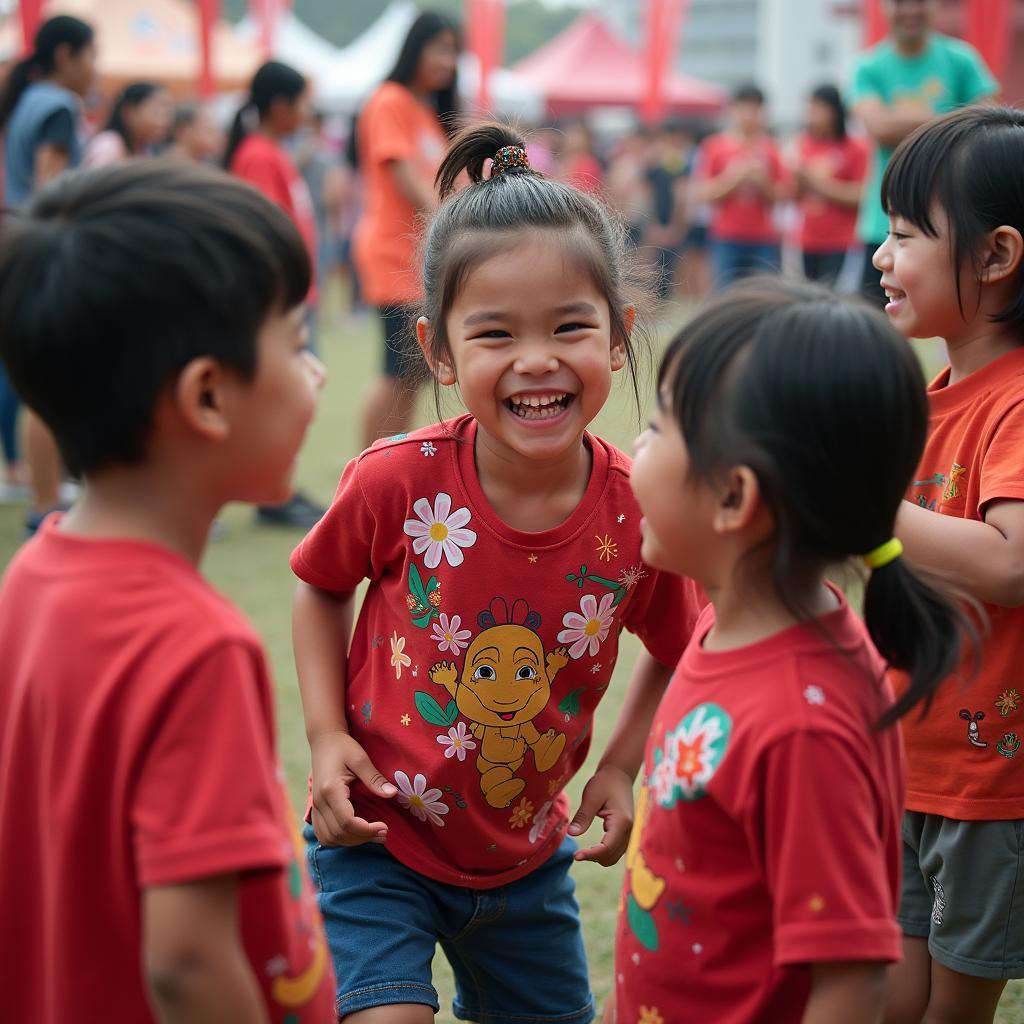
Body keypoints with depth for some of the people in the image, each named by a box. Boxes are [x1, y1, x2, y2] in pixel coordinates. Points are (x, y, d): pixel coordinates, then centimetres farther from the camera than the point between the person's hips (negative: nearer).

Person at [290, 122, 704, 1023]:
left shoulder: (637, 512, -17)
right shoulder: (398, 482, -23)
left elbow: (677, 652, 3)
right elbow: (321, 589, -2)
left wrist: (621, 764, -8)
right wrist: (327, 735, -12)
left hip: (527, 856, 3)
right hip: (378, 839, -3)